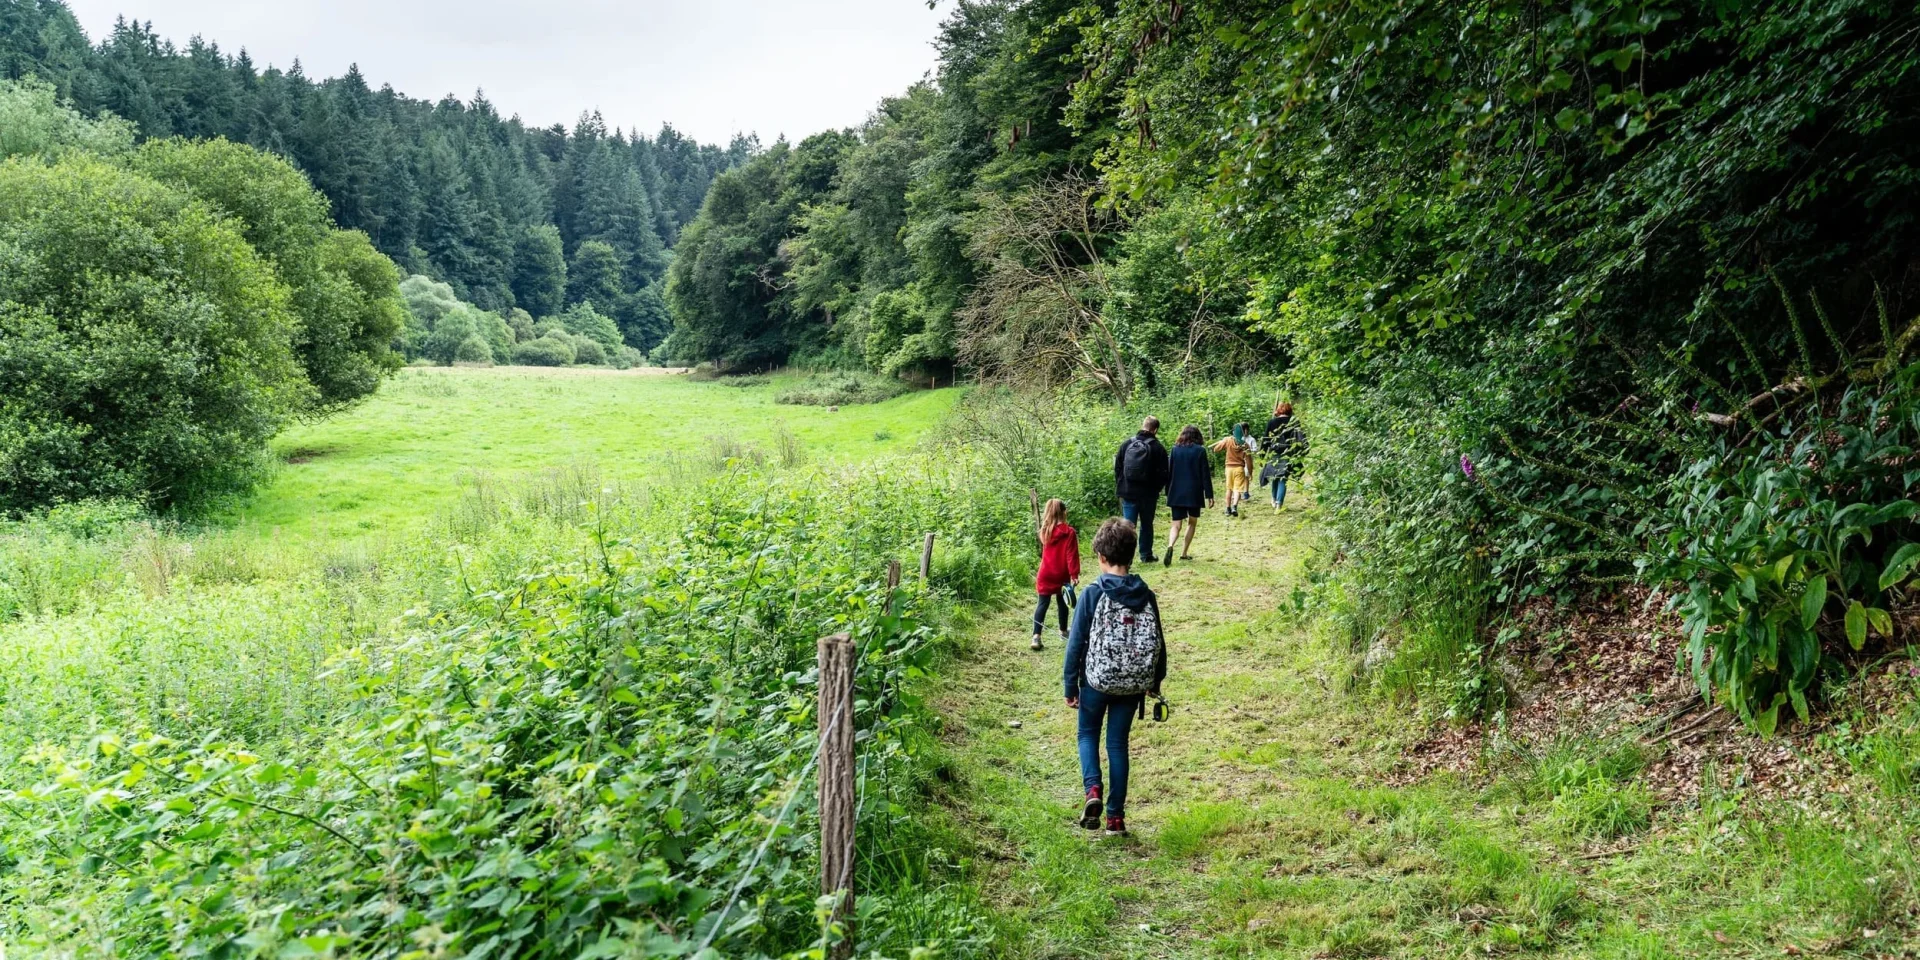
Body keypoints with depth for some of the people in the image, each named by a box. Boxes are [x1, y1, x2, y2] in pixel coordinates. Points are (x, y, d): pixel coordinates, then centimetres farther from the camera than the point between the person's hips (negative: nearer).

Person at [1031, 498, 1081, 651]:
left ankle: (1036, 637, -10)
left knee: (1043, 604, 3)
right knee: (1062, 603, 16)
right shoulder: (1069, 533, -15)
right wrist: (1074, 574, -13)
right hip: (1062, 576, -3)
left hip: (1046, 575, 3)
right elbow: (1072, 556, -16)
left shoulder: (1045, 531, 0)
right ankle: (1063, 632, 31)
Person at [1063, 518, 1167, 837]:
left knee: (1088, 733, 18)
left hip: (1096, 680, -3)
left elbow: (1076, 642, -9)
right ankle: (1116, 816, 13)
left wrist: (1070, 685, 1)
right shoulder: (1146, 596, -2)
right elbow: (1158, 642, 5)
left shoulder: (1092, 594, -12)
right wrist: (1155, 682, 19)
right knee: (1118, 743, 12)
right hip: (1133, 684, 3)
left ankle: (1093, 790, -7)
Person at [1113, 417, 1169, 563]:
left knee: (1128, 524, 1)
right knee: (1146, 525, 12)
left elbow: (1117, 468, 7)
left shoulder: (1127, 444, 2)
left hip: (1128, 492, 2)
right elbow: (1163, 474, -4)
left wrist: (1120, 486, 16)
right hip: (1148, 494, -2)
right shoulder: (1158, 448, -7)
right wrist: (1156, 488, 11)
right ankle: (1146, 555, 19)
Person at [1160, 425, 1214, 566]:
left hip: (1176, 494, 2)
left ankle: (1170, 546, -28)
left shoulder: (1175, 449, 3)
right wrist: (1209, 495, -1)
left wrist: (1168, 493, 14)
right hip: (1194, 493, -2)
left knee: (1176, 525, 1)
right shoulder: (1200, 450, -4)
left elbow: (1169, 472, 6)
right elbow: (1205, 475, -5)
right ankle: (1184, 553, 18)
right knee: (1192, 522, 19)